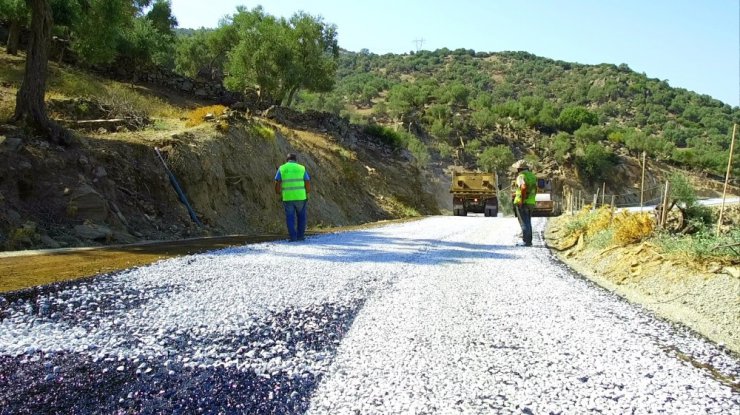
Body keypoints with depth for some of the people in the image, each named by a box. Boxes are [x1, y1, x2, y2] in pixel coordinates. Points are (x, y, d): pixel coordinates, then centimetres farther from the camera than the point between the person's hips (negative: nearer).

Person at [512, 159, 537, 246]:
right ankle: (529, 241, 20)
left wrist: (522, 200, -23)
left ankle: (526, 241, -3)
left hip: (522, 203, -8)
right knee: (528, 222, 16)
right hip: (531, 203, 8)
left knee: (524, 223, -3)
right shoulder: (532, 176, 14)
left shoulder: (521, 176, -12)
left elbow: (524, 187, -28)